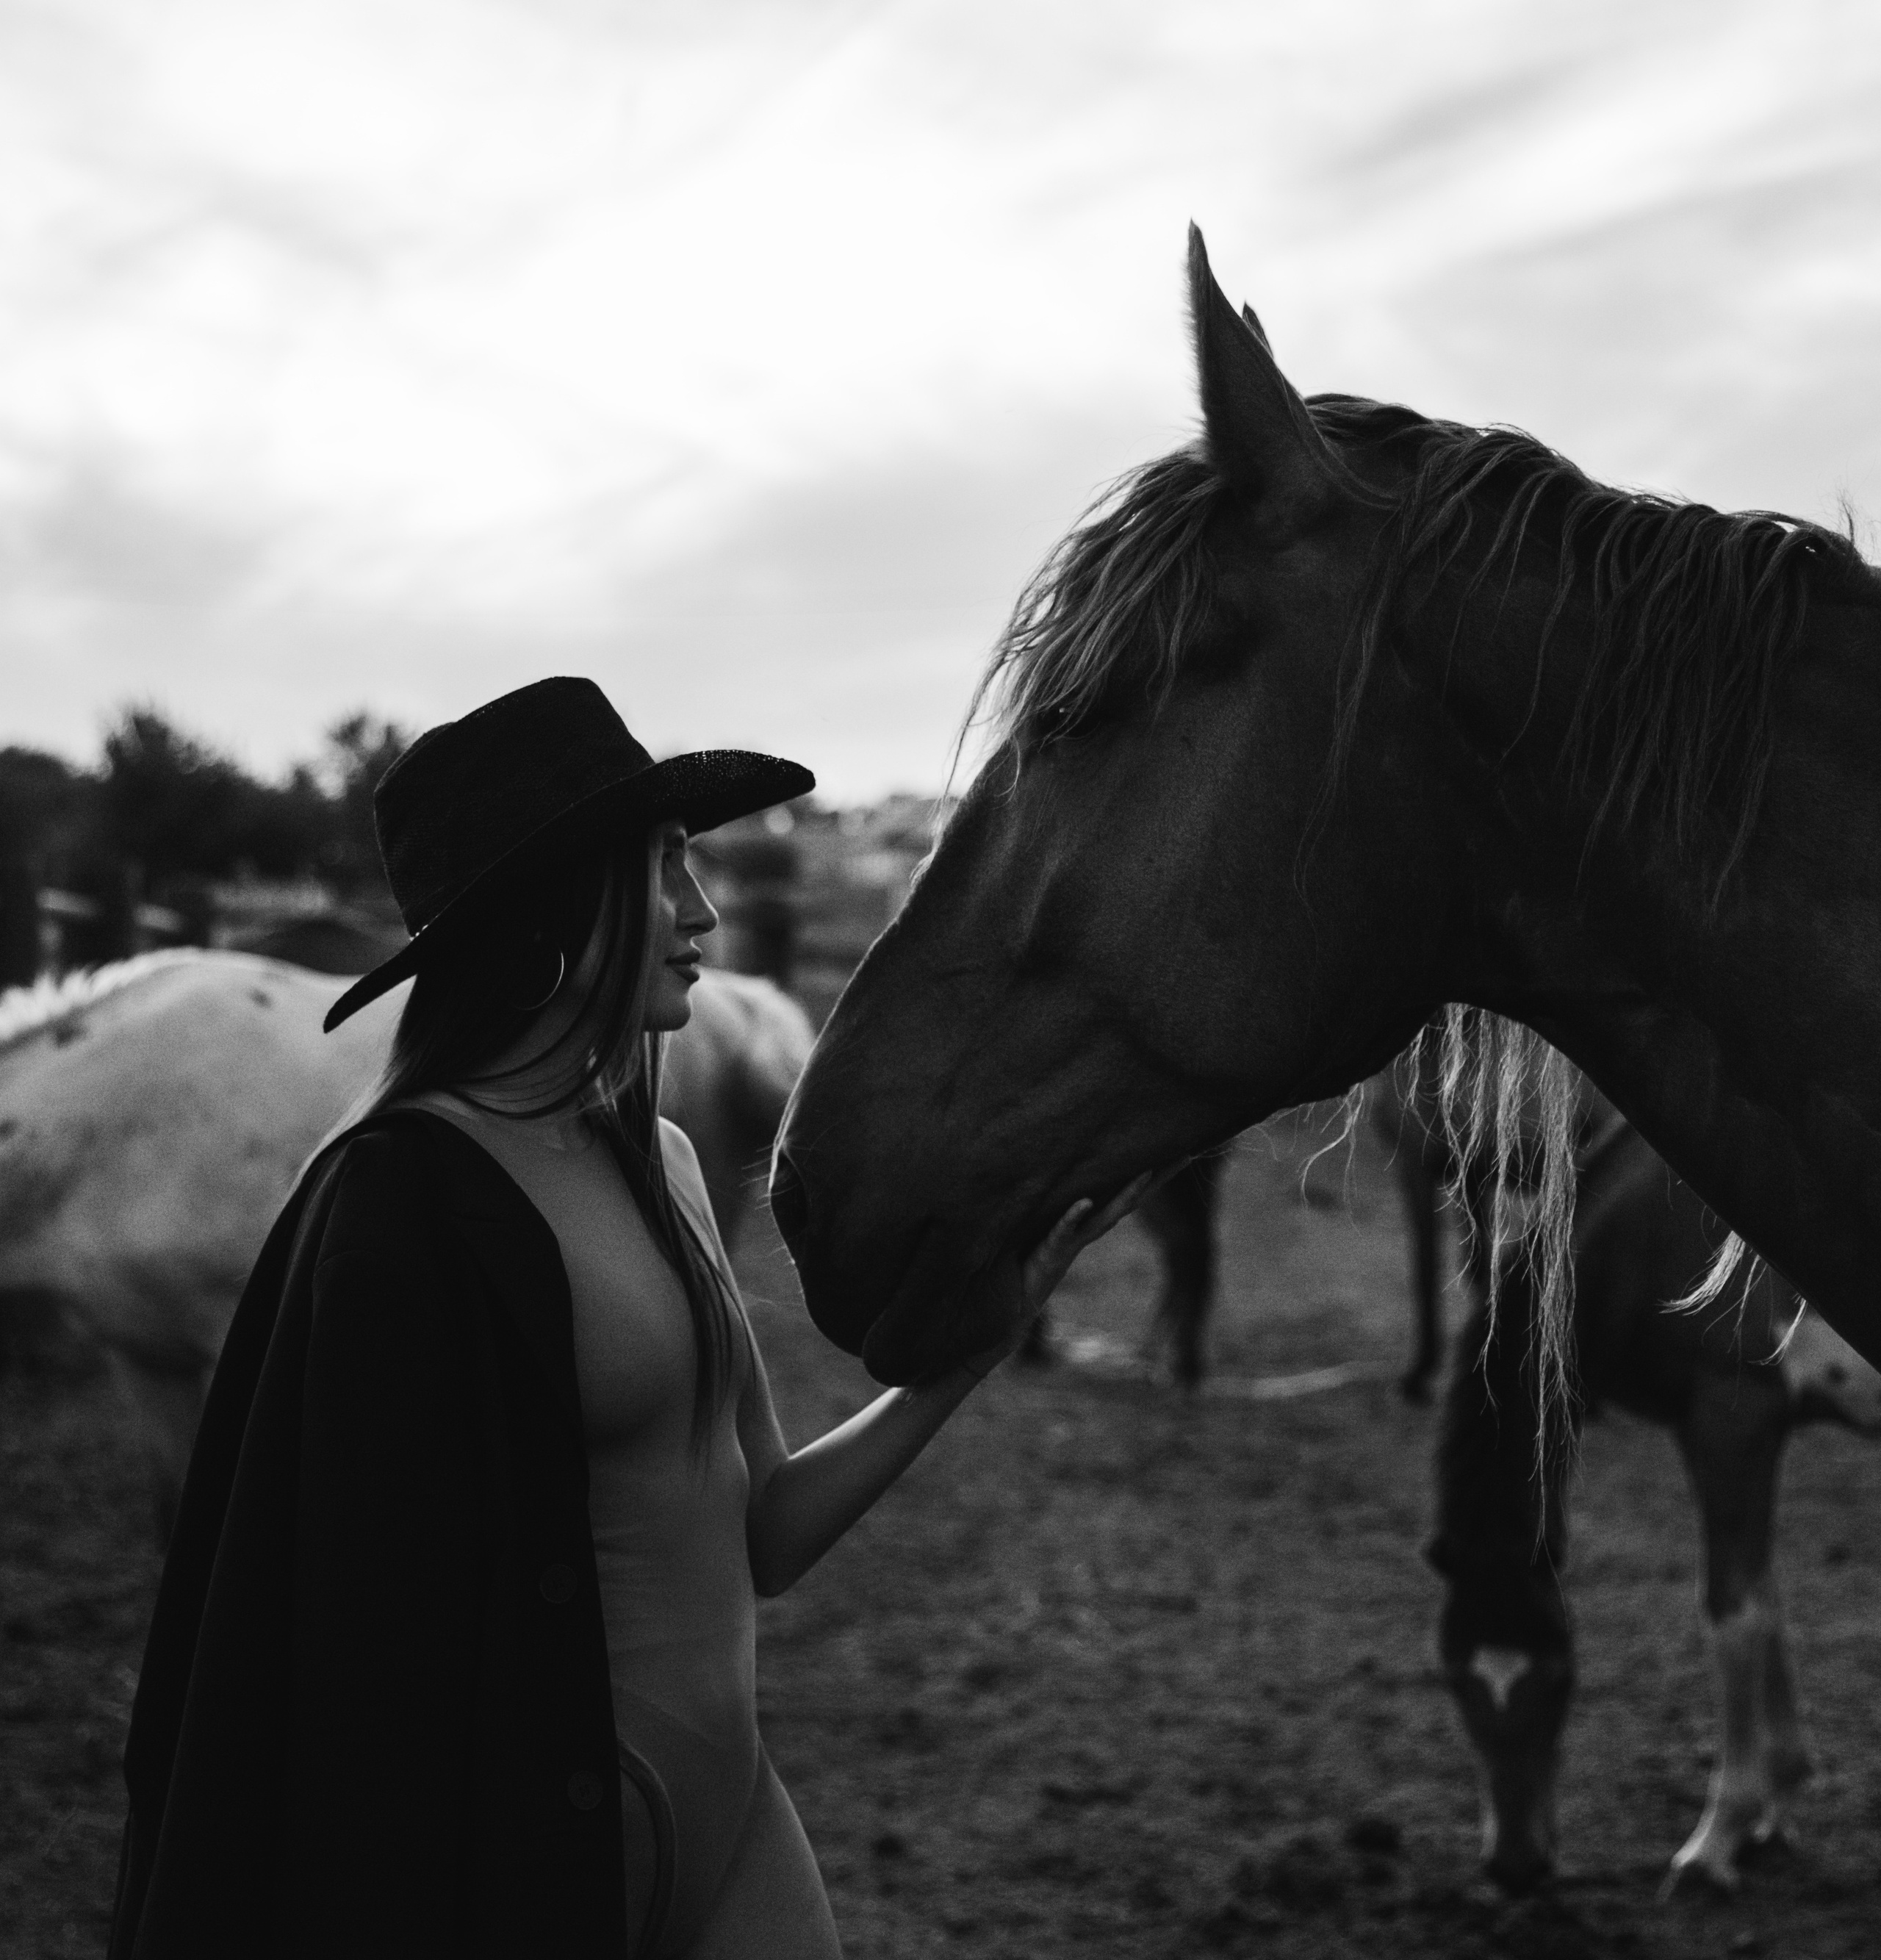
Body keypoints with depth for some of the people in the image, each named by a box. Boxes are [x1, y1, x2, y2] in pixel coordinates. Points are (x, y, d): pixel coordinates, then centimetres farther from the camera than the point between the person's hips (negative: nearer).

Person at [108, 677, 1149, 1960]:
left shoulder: (658, 1162, 7)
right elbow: (384, 1635, -17)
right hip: (547, 1851, -7)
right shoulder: (414, 1196, -16)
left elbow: (763, 1536, 10)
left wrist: (979, 1342, 2)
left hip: (732, 1810, 7)